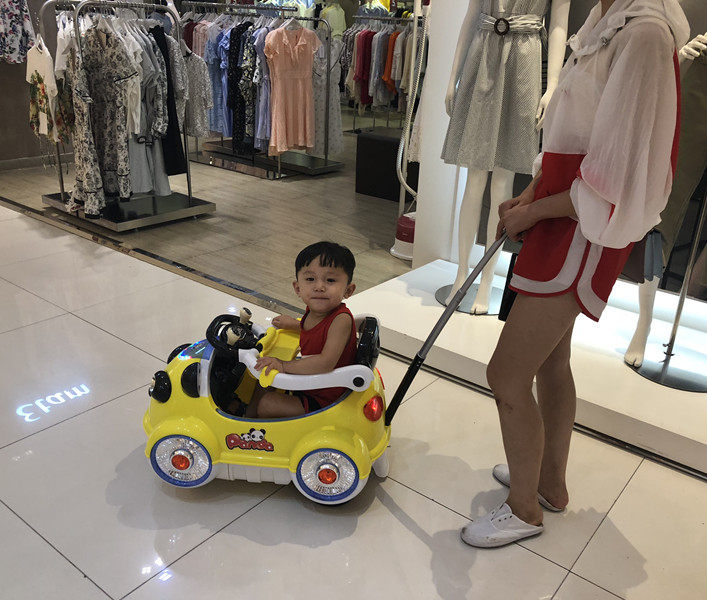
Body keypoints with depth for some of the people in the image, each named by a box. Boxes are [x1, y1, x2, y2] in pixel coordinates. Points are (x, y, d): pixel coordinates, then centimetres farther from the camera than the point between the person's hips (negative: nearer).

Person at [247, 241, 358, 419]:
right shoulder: (313, 311, -5)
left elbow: (325, 363, -39)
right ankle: (248, 414, 41)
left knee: (266, 404, -6)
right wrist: (292, 324, 14)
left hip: (324, 401, -9)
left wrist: (284, 365, -33)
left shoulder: (341, 319, -31)